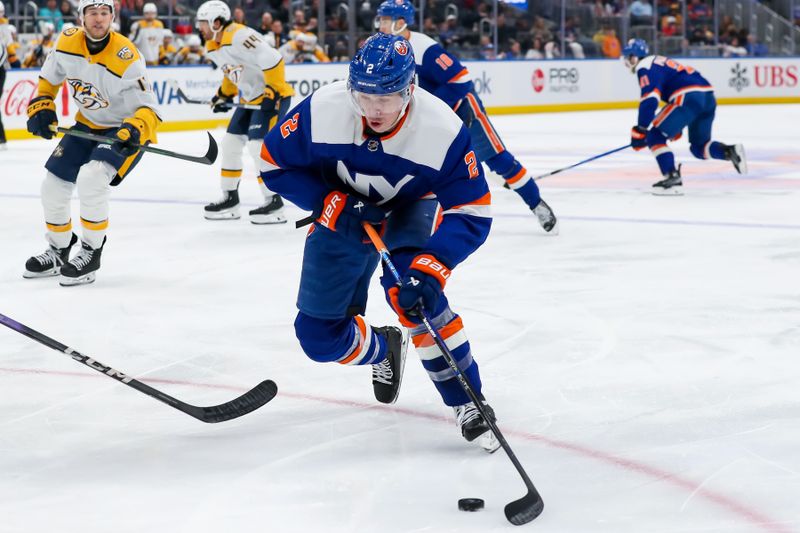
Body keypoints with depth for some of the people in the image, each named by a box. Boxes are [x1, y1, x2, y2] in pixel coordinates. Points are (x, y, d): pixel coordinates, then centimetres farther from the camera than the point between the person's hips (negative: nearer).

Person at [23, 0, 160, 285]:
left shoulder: (126, 58, -28)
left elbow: (147, 107, -24)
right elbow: (50, 77, 10)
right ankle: (58, 251, 30)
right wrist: (40, 106, -2)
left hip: (124, 131, -7)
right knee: (53, 185, 6)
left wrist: (136, 129, -43)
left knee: (91, 178, -28)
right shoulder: (67, 43, -11)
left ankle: (91, 252, -12)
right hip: (88, 126, 7)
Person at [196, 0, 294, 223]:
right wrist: (224, 95, 20)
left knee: (258, 144, -18)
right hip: (250, 99, 10)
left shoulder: (239, 36, -25)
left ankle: (274, 204, -14)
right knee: (230, 143, 11)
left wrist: (273, 91, -29)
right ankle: (229, 199, 22)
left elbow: (272, 60, -30)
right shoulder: (214, 47, 7)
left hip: (273, 96, -10)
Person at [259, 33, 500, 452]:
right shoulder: (322, 110, -30)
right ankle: (382, 349, 36)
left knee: (414, 294, -32)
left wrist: (430, 268, -42)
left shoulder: (443, 130, -33)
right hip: (343, 211, 2)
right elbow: (275, 164, -15)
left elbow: (471, 213, -29)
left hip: (412, 208, -2)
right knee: (319, 337, 0)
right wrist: (332, 203, -27)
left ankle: (467, 402, -16)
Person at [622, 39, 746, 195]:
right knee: (699, 147, 22)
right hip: (707, 96, 9)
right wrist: (675, 126, 45)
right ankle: (730, 151, -3)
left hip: (689, 97, -9)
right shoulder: (660, 63, 31)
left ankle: (673, 177, -10)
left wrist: (640, 132, -10)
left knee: (654, 135, 1)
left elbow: (649, 101, -12)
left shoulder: (645, 67, 1)